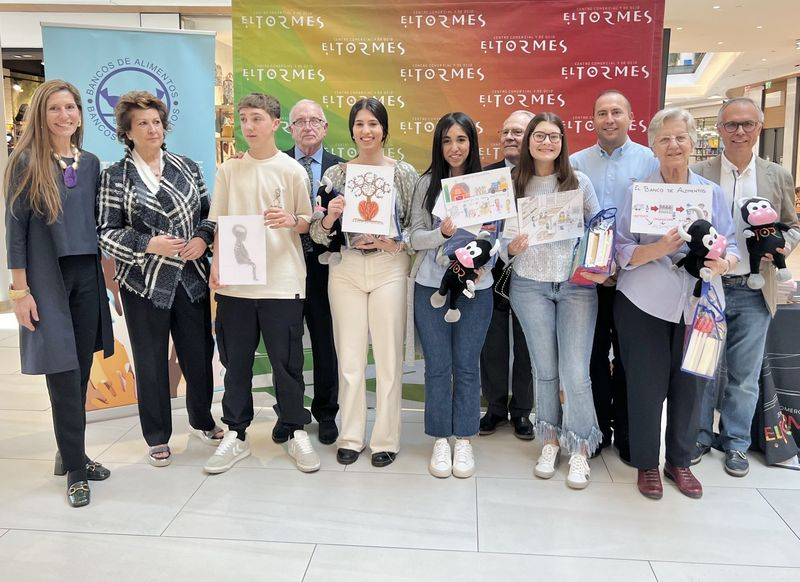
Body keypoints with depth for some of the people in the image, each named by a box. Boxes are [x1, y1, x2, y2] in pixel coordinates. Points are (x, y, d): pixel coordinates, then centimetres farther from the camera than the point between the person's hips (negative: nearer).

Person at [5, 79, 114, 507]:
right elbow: (15, 227, -6)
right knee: (62, 373, -2)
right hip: (46, 279, -4)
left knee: (80, 371, 9)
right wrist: (20, 289, -10)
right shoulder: (26, 163, -4)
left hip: (86, 276, 5)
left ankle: (70, 453, 25)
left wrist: (107, 275, 13)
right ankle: (75, 469, 9)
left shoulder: (90, 163, 9)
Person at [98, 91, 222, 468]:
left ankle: (202, 421, 34)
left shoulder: (187, 167, 8)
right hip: (144, 282, -2)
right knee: (151, 361, 8)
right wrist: (149, 244, -18)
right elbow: (107, 232, -4)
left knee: (199, 352, 10)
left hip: (191, 277, 3)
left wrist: (203, 238, -7)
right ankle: (157, 437, 25)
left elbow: (209, 213, 13)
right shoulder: (114, 176, -1)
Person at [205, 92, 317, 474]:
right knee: (236, 363, 9)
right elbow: (217, 223, 11)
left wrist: (292, 221, -16)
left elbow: (307, 222, 5)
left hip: (282, 282, -2)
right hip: (234, 282, 3)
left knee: (286, 363, 4)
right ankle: (236, 435, 23)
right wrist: (216, 263, -1)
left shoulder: (292, 171, 2)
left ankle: (296, 433, 19)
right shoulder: (228, 170, 8)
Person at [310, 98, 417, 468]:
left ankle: (385, 440, 18)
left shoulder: (405, 172, 1)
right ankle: (350, 437, 20)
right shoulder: (336, 174, 5)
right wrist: (330, 218, -16)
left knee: (388, 357, 4)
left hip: (390, 268, -1)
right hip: (346, 270, 2)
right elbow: (318, 235, 4)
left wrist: (395, 243, -14)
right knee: (349, 357, 7)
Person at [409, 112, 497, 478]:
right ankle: (440, 440, 20)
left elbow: (496, 236, 7)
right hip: (431, 286, 0)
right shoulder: (427, 183, 3)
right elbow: (415, 238, -1)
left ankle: (464, 440, 21)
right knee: (437, 366, 7)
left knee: (466, 365, 8)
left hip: (475, 287, 0)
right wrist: (442, 233, -19)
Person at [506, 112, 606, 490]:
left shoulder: (579, 183, 3)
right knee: (545, 370, 8)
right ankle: (550, 442, 25)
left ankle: (579, 450, 12)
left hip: (576, 285, 0)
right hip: (529, 285, 1)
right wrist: (511, 247, -15)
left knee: (575, 372, -4)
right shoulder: (515, 185, 4)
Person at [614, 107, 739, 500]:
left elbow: (732, 249, 5)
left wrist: (723, 262, -18)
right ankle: (646, 463, 22)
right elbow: (622, 253, -7)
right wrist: (660, 248, -25)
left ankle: (680, 461, 29)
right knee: (646, 385, 3)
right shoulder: (637, 192, -1)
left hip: (698, 305, 3)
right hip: (645, 304, -2)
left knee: (689, 385, 9)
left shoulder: (712, 193, 7)